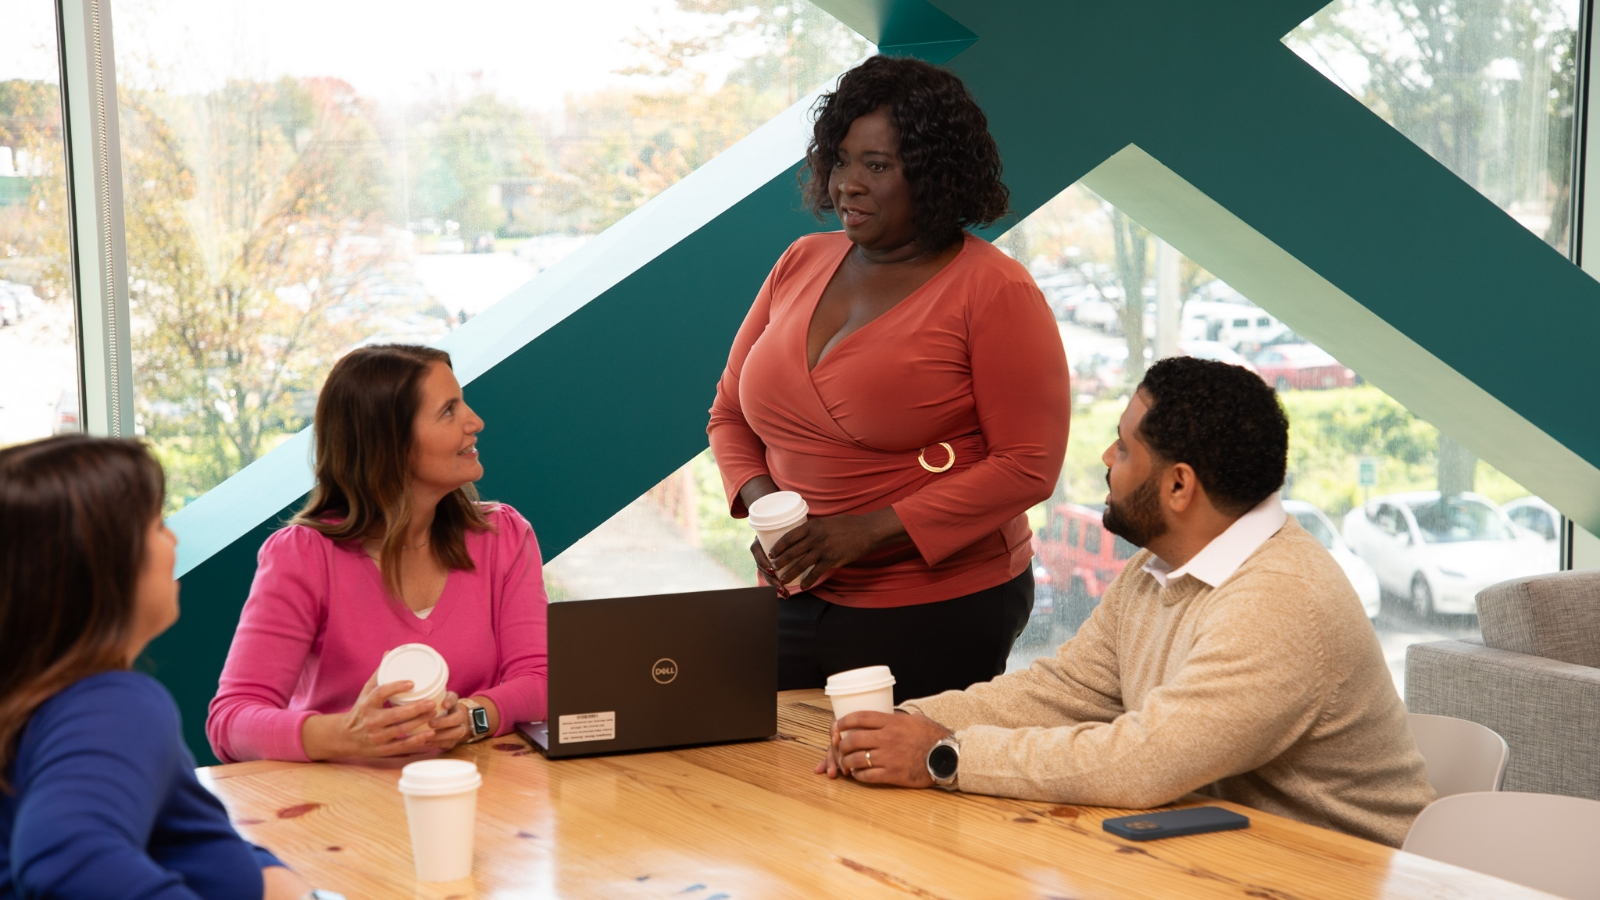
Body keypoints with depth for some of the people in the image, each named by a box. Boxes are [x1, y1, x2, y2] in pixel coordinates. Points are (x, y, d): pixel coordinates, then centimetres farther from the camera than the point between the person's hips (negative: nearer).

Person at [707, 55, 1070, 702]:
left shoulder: (994, 290, -8)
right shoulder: (801, 265, 8)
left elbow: (1029, 465, -13)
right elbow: (730, 414, 16)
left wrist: (872, 531, -18)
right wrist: (764, 507, -5)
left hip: (937, 617, -5)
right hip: (796, 597, 5)